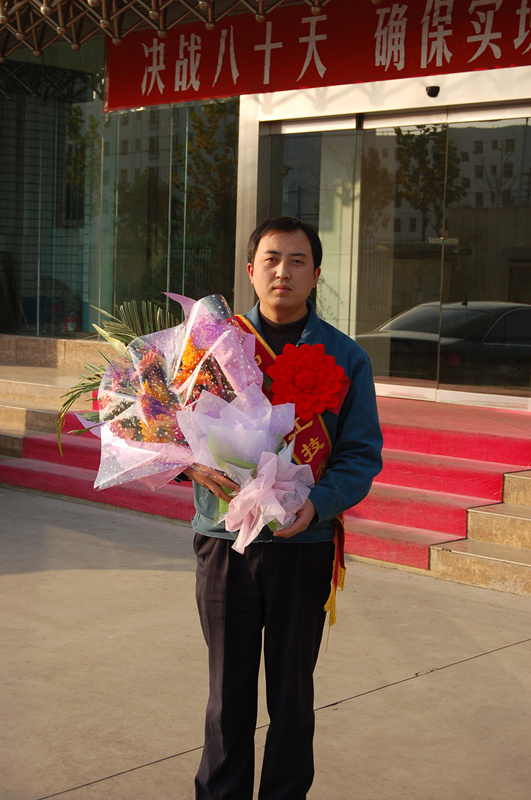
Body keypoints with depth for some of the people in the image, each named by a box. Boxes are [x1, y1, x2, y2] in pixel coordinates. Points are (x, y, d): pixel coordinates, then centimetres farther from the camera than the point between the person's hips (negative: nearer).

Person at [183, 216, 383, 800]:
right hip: (224, 544, 1)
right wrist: (192, 460, -16)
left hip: (304, 547, 0)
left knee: (292, 695, 11)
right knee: (228, 693, 9)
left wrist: (318, 501, -20)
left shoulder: (345, 358, 2)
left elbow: (363, 454, -1)